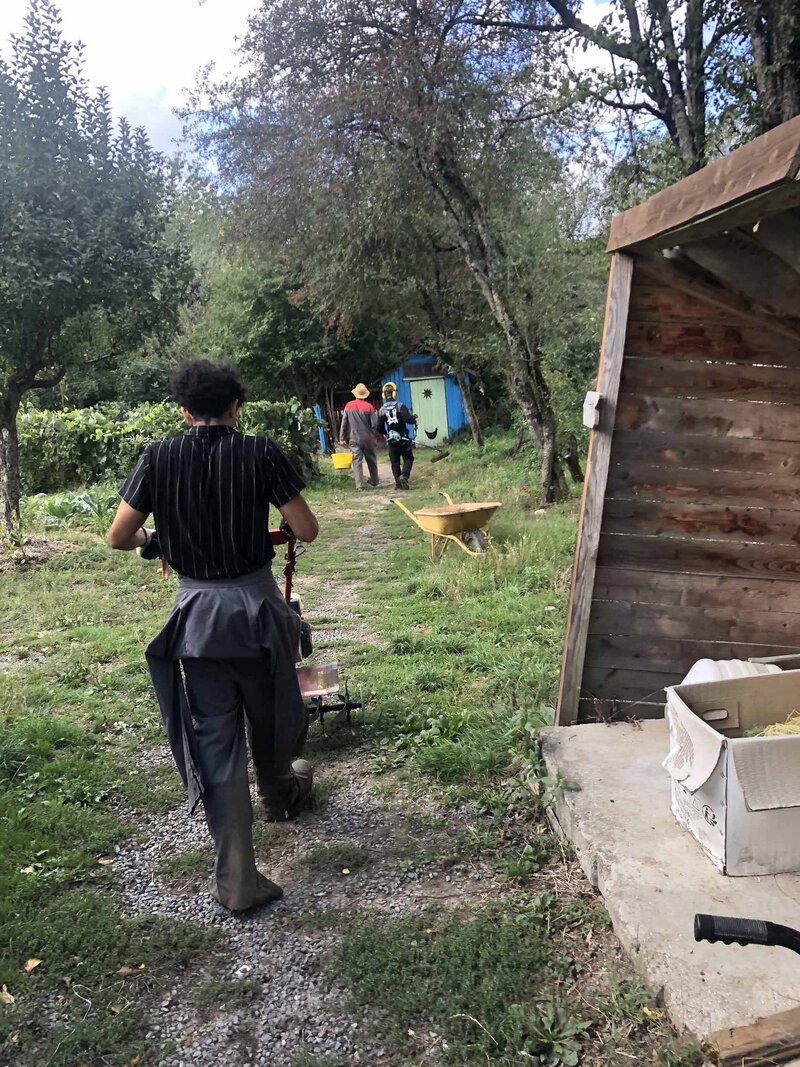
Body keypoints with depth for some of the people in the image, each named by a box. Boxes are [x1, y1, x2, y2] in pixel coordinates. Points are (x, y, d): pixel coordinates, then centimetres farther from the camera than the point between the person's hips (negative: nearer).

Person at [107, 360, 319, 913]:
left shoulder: (158, 459, -3)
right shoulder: (261, 453, -8)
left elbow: (118, 537, 0)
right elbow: (307, 529, -8)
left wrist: (153, 539, 22)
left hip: (196, 615, 1)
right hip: (257, 608, -1)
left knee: (215, 742, 9)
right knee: (271, 718, 23)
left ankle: (236, 881, 14)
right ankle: (280, 793, 51)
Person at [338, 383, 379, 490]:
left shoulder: (348, 405, -1)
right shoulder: (369, 406, -5)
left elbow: (344, 423, 0)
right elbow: (374, 424, -7)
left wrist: (342, 438, 4)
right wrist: (373, 434, 11)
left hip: (354, 438, 0)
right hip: (368, 438, 0)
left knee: (357, 461, 0)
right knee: (371, 460, 15)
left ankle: (359, 484, -8)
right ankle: (374, 480, 26)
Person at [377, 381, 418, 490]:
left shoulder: (382, 410, -1)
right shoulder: (400, 406, -11)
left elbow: (379, 428, 1)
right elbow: (408, 419, -23)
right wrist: (414, 419, -2)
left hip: (391, 440, 3)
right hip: (403, 438, -3)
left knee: (395, 462, 10)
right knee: (408, 458, 9)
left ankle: (398, 482, 5)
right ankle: (404, 476, -15)